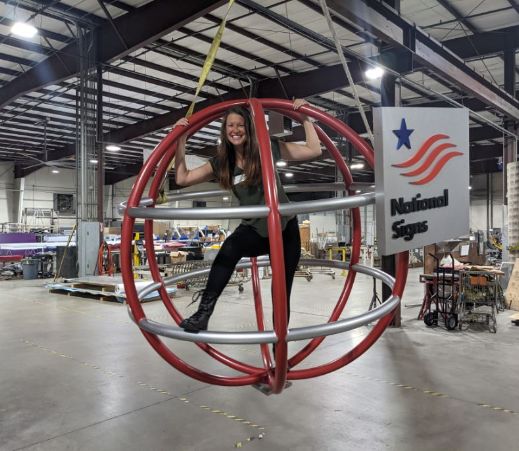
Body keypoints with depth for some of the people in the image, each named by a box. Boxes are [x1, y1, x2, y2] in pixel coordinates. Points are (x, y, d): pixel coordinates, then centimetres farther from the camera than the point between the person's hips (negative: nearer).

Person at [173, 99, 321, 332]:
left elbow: (314, 150, -7)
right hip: (254, 230, 1)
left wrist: (305, 117, -11)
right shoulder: (221, 163, 0)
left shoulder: (267, 149, -7)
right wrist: (181, 140, -7)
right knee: (230, 248, -34)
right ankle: (203, 313, -34)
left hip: (285, 227, -1)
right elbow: (182, 178, -4)